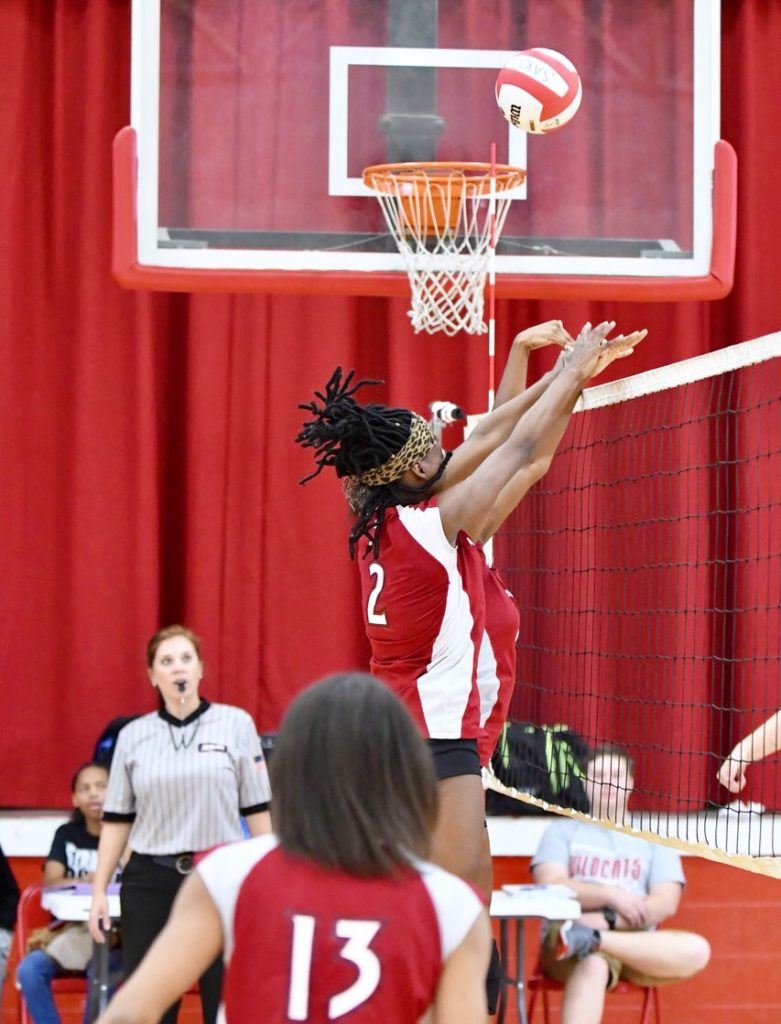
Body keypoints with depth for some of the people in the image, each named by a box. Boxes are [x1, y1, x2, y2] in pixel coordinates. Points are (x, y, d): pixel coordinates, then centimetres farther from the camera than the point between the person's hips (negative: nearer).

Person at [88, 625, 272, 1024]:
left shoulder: (236, 725, 1)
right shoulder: (133, 736, 5)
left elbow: (257, 809, 3)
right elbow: (116, 819, 8)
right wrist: (99, 891, 5)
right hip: (150, 882, 1)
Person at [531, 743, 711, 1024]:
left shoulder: (654, 839, 19)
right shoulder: (562, 831, 18)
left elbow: (666, 904, 3)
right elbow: (550, 886, 0)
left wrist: (608, 920, -13)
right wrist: (612, 896, -13)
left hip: (640, 944, 3)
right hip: (564, 938, -3)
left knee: (696, 951, -29)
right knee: (593, 966, -40)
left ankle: (589, 939, -38)